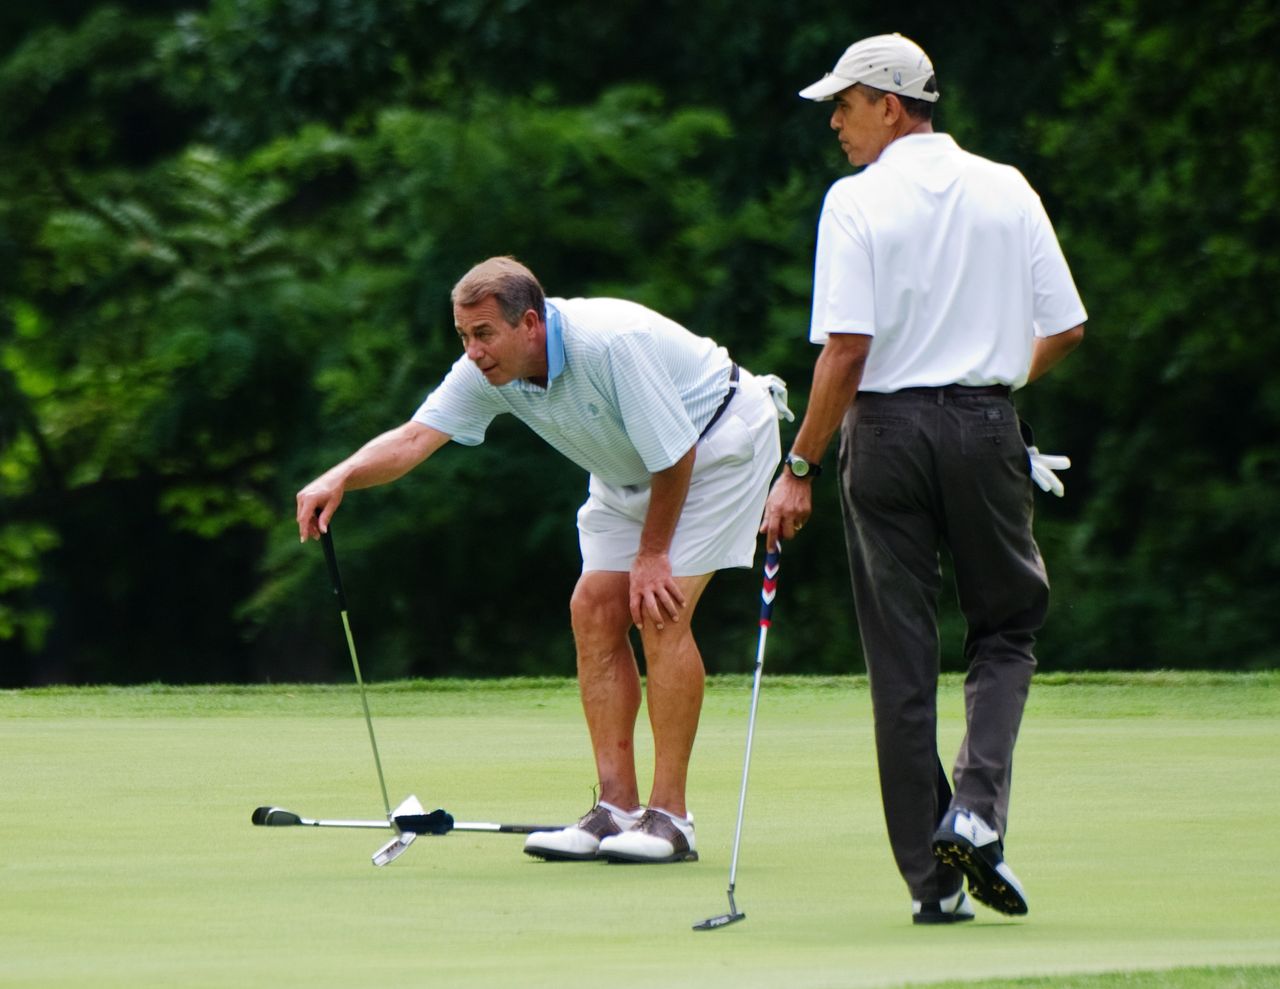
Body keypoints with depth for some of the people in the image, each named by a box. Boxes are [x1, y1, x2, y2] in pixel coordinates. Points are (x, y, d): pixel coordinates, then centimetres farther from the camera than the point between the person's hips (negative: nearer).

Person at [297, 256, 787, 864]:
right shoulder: (488, 370, -15)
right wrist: (340, 478, -41)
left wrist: (653, 554, -17)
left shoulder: (612, 344, -36)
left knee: (660, 611, -18)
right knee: (595, 610, -4)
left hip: (718, 442, -8)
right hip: (630, 471, 8)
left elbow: (675, 452, -27)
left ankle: (668, 817, -16)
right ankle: (617, 808, -2)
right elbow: (417, 436, -22)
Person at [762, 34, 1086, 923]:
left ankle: (930, 876, 3)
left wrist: (801, 467, -7)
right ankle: (977, 809, -7)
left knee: (901, 660, 4)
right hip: (987, 431, 2)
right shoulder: (1008, 191, 5)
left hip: (887, 429, -2)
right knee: (1008, 629, 16)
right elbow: (1066, 327, 6)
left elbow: (846, 350, -14)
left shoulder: (858, 202, -7)